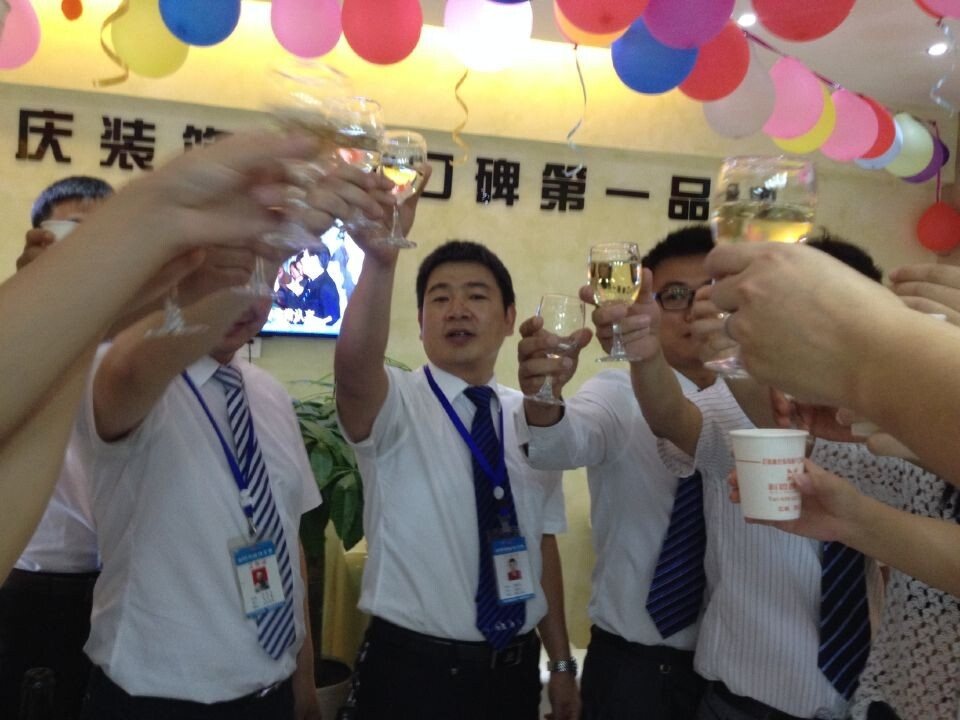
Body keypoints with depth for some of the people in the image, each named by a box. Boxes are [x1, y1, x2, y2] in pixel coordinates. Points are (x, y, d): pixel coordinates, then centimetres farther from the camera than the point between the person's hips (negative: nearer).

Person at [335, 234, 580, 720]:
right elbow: (353, 367, -34)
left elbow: (543, 542, 6)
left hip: (516, 668, 4)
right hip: (412, 669, -4)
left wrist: (561, 663, 8)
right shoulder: (394, 404, -11)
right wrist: (380, 261, -50)